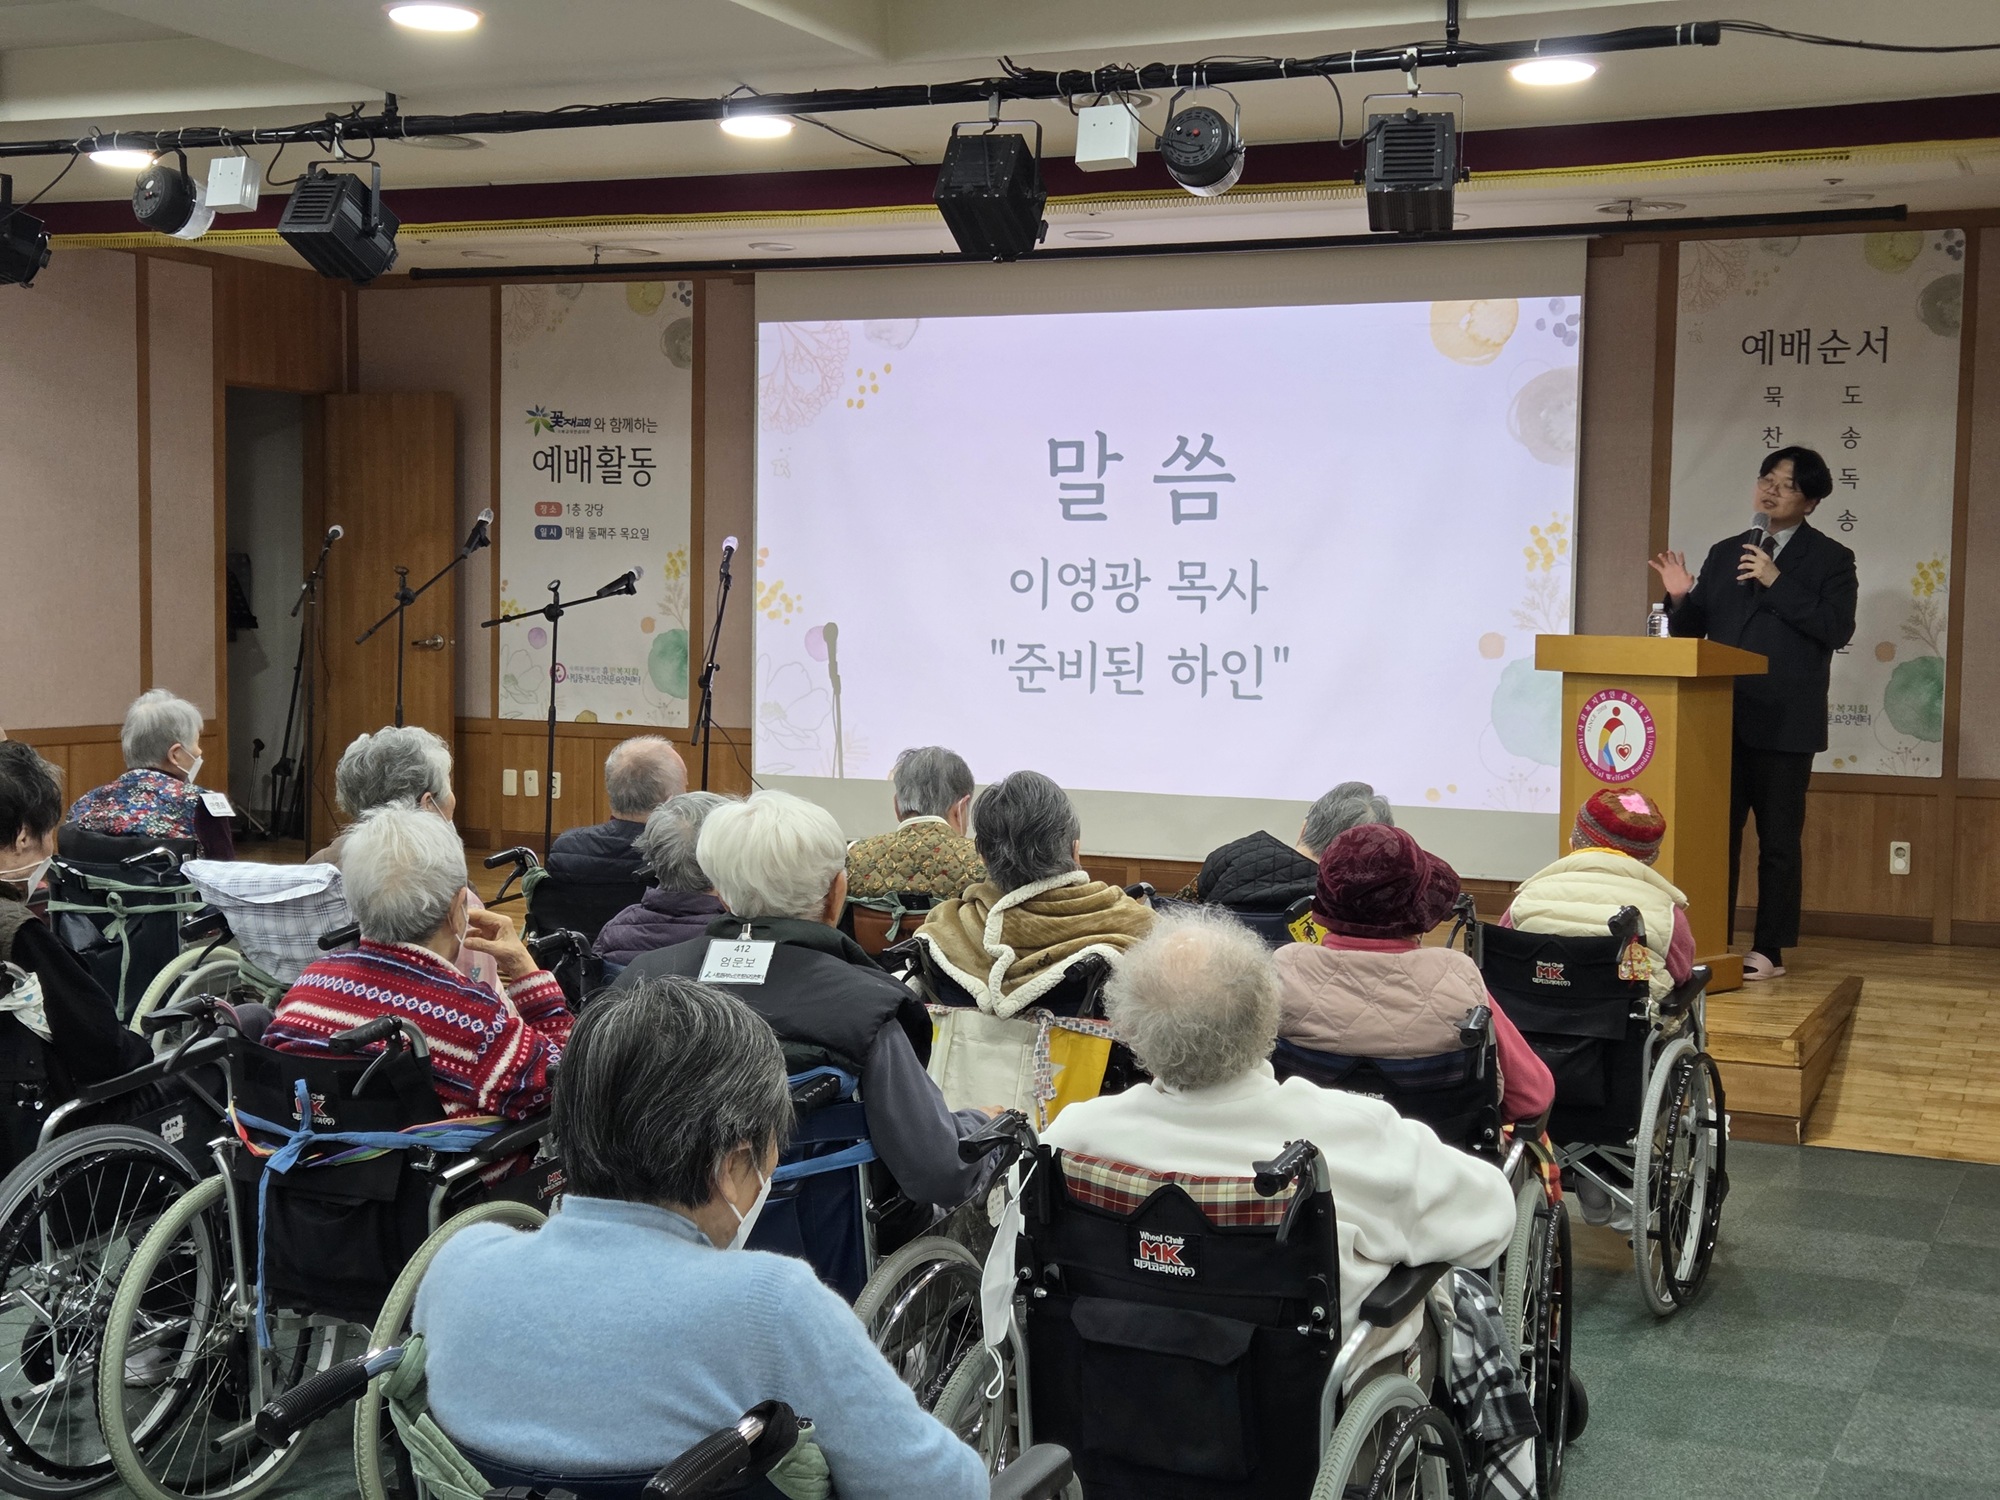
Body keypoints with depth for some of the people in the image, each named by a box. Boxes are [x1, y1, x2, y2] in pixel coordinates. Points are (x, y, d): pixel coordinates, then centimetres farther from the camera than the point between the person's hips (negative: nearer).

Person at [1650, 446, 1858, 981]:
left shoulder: (1830, 559, 1)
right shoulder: (1725, 553, 14)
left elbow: (1837, 629, -13)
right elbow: (1692, 629, 14)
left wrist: (1777, 582, -17)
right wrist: (1680, 598, -7)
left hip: (1785, 721, -4)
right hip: (1722, 716, 5)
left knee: (1778, 839, 1)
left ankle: (1769, 951, 8)